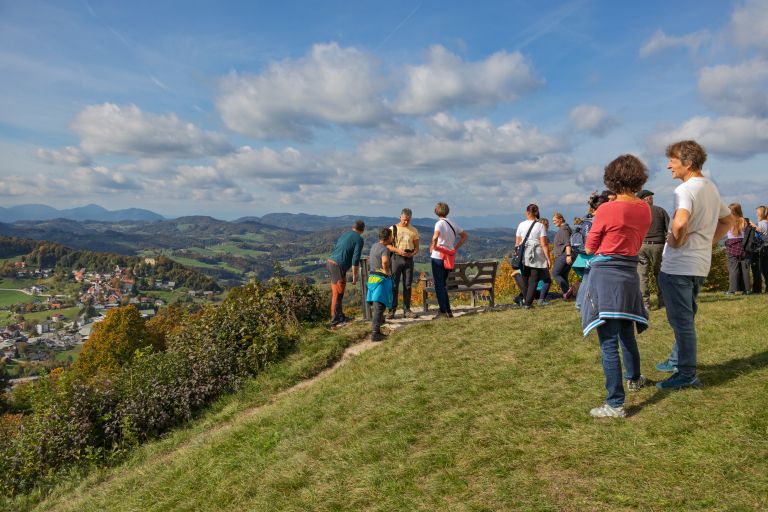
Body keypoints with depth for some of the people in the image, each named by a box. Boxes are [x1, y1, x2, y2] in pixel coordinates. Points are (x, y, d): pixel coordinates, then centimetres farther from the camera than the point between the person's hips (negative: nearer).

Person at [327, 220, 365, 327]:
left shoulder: (344, 235, 18)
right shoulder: (359, 239, -5)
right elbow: (355, 259, -11)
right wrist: (354, 276, -6)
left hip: (330, 262, 8)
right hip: (338, 266, -8)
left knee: (336, 293, 17)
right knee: (337, 294, -2)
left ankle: (340, 317, 27)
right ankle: (335, 321, 3)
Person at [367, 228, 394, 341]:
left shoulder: (374, 246, 11)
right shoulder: (385, 249, -17)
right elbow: (385, 261, -39)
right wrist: (387, 271, -21)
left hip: (372, 278, 8)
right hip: (382, 279, -8)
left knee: (374, 305, 22)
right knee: (379, 306, -8)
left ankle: (379, 320, 41)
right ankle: (375, 333, -11)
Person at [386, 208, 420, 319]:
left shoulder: (413, 231, 9)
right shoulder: (393, 229, 2)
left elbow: (416, 247, 11)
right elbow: (388, 245, -2)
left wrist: (412, 253, -11)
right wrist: (398, 250, -18)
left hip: (409, 259, 3)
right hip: (396, 258, -2)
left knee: (408, 285, 4)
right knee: (394, 285, -3)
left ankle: (406, 310, 11)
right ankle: (392, 310, 2)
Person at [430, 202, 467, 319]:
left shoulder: (439, 223, -11)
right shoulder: (453, 224, 10)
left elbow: (435, 236, -32)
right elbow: (464, 236, 20)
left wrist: (433, 246, -15)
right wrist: (455, 248, 16)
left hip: (438, 257, -6)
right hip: (449, 257, 7)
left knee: (439, 285, -1)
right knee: (443, 284, 16)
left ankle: (443, 312, -2)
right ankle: (448, 311, 15)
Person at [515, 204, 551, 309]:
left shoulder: (521, 225, 4)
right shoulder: (540, 226, -3)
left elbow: (517, 243, 6)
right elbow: (544, 244, -7)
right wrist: (548, 259, -3)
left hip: (524, 256, 2)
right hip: (536, 257, -2)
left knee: (525, 280, 12)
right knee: (533, 280, 2)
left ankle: (526, 301, 17)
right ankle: (528, 303, -2)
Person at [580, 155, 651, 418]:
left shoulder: (606, 210, -15)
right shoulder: (645, 209, 5)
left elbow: (590, 247, -3)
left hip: (605, 274, -7)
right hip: (630, 273, 7)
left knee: (608, 341, -5)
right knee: (626, 332, 26)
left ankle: (615, 404, -4)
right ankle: (634, 378, 47)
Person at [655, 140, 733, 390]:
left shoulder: (686, 189, -18)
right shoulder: (711, 188, 13)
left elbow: (680, 222, -37)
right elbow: (728, 220, 26)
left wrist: (676, 241, -18)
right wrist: (708, 242, 19)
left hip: (678, 265, -10)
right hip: (700, 264, 10)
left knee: (681, 320, -2)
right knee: (685, 317, 20)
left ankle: (686, 375, 6)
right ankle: (677, 360, 33)